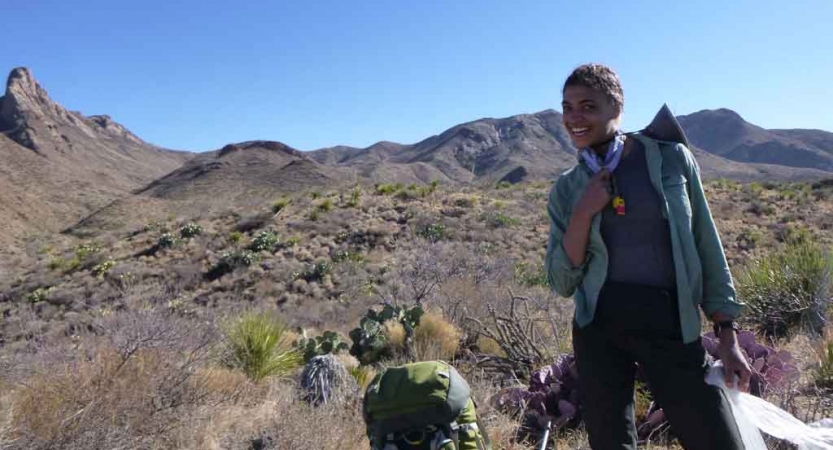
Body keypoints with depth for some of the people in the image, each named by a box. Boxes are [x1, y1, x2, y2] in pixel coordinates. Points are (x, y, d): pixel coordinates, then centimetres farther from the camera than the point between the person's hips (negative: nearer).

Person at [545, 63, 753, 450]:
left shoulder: (672, 158, 0)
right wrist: (583, 214, -12)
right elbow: (562, 284, 0)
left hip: (671, 326, -1)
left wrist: (728, 334, 2)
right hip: (599, 329, 1)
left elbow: (706, 247, 4)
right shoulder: (566, 188, 3)